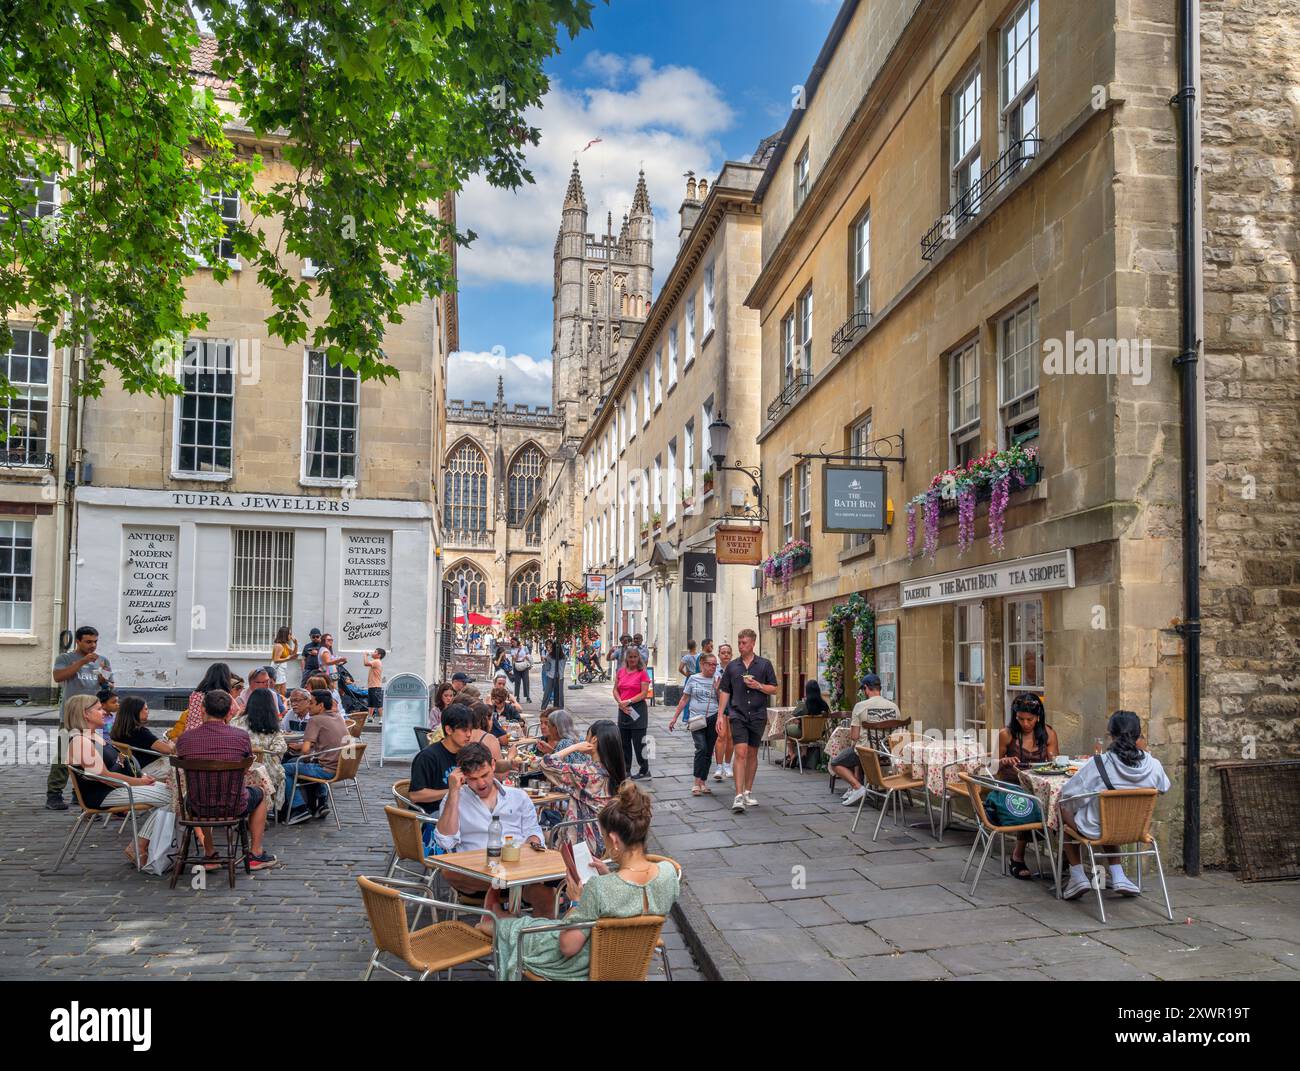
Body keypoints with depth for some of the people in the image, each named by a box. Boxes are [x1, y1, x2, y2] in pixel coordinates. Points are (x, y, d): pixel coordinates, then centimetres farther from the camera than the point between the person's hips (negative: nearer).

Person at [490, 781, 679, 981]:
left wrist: (577, 901, -13)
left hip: (592, 966, -6)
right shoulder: (669, 873, -19)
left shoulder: (598, 888, -36)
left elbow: (568, 947, -24)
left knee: (512, 929, 20)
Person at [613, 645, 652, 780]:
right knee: (624, 742, 12)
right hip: (623, 709, 5)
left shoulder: (642, 673, -7)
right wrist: (620, 702, -8)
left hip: (637, 709, -5)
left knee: (639, 742, -1)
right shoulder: (621, 671, 8)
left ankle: (644, 770, 11)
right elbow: (615, 690, 9)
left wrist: (628, 701, -17)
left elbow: (644, 693, -12)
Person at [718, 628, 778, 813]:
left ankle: (748, 792, 23)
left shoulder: (764, 664, 3)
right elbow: (725, 692, 8)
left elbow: (774, 689, 5)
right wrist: (720, 715, 2)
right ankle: (739, 796, -15)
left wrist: (758, 686, -13)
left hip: (758, 716, 1)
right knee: (740, 753, -12)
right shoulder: (732, 666, 6)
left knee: (752, 754, 10)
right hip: (738, 715, -1)